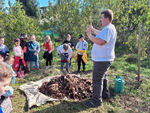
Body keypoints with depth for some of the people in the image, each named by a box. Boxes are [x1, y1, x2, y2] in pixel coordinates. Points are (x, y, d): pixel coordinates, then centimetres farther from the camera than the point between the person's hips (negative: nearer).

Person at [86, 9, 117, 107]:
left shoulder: (108, 29, -22)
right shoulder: (110, 28, 13)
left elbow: (100, 42, -33)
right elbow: (100, 34, 28)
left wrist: (89, 35, -22)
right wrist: (92, 29, 18)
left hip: (102, 60, -11)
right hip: (104, 58, 11)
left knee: (97, 80, -3)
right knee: (103, 77, 24)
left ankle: (96, 101, 8)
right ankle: (105, 94, 40)